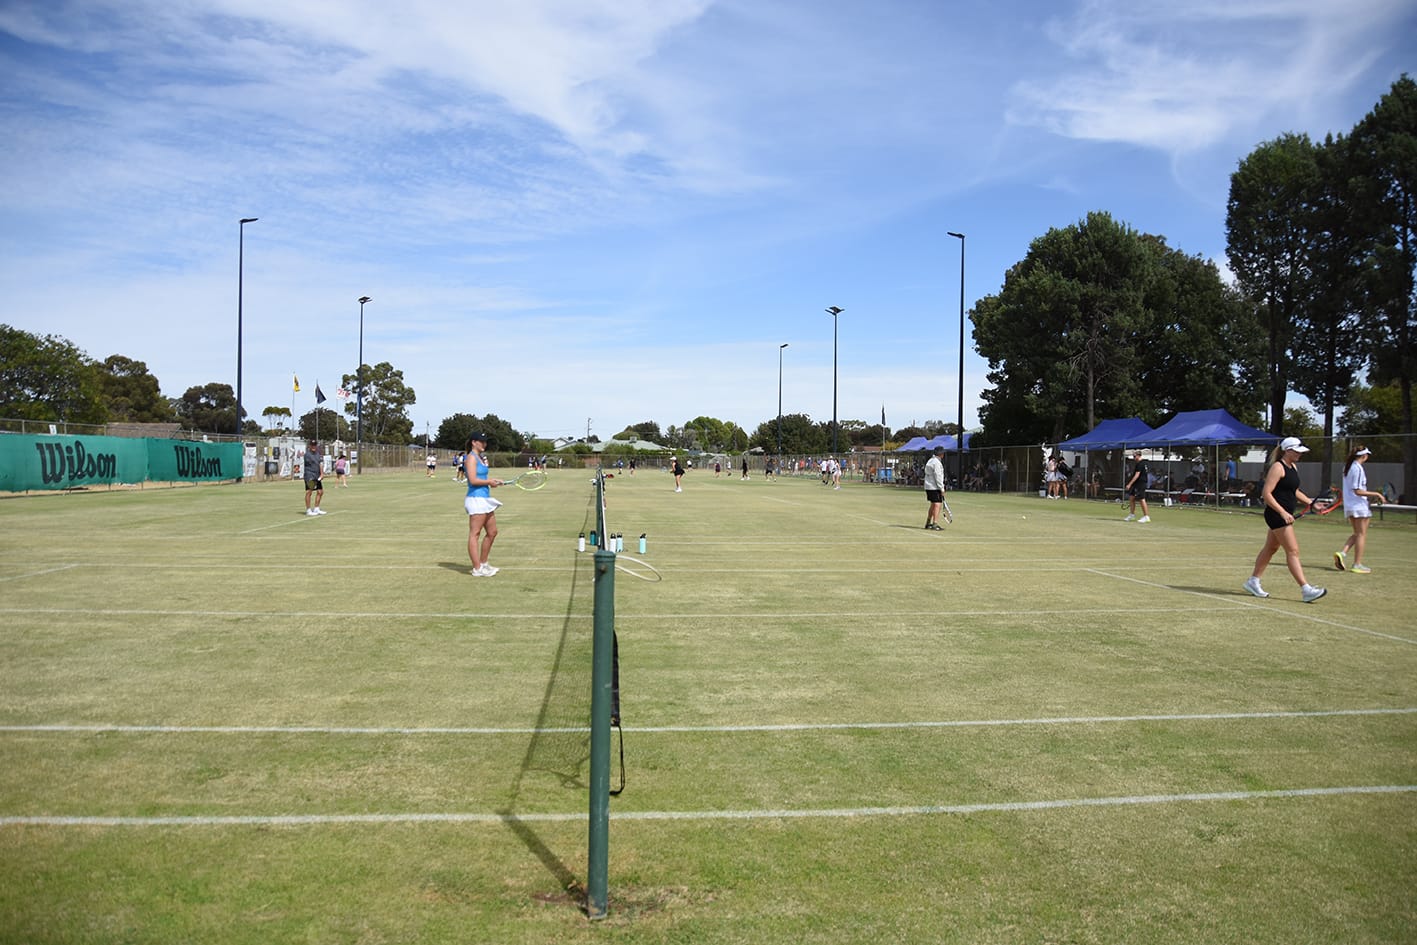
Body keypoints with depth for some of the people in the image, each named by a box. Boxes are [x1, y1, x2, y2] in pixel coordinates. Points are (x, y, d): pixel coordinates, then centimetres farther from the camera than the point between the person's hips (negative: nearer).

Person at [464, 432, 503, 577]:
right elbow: (473, 480, -19)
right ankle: (477, 569, -1)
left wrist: (492, 482, 3)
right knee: (474, 534, -4)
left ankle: (483, 564, 24)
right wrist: (489, 481, -7)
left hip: (485, 499, 10)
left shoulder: (481, 458, 16)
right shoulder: (472, 457, -11)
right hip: (476, 499, -10)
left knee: (492, 532, 14)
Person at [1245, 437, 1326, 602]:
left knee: (1270, 548, 15)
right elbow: (1266, 493, -20)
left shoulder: (1293, 467, 14)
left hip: (1284, 515, 10)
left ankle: (1253, 581, 24)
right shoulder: (1277, 467, -15)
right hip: (1277, 514, -10)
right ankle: (1305, 590, -11)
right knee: (1293, 551, -10)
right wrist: (1283, 512, -25)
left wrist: (1311, 503, 14)